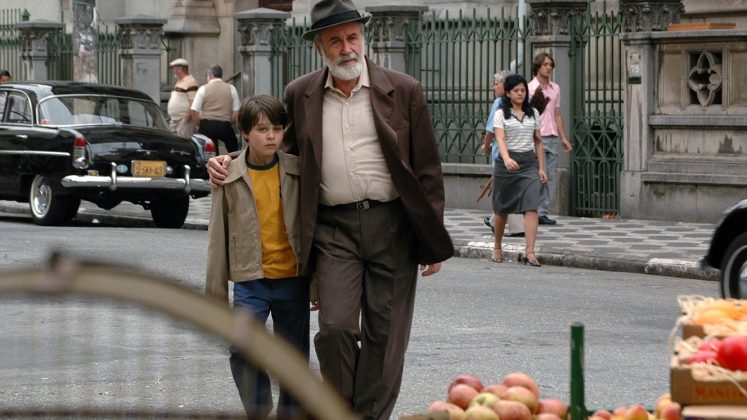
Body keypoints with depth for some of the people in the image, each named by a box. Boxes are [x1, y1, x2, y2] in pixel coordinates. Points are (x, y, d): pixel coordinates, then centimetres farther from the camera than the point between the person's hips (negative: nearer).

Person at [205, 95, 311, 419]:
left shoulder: (298, 171, 1)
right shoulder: (230, 177, -2)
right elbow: (218, 235, 3)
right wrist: (215, 291, 2)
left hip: (293, 279, 1)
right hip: (250, 281, -1)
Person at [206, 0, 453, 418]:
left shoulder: (403, 91, 0)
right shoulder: (301, 95, 6)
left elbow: (428, 168, 3)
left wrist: (433, 241, 1)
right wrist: (233, 161, 2)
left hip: (392, 225, -1)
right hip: (334, 227, 1)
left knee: (384, 334, 3)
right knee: (335, 328, -10)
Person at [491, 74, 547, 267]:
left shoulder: (533, 113, 10)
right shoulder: (502, 114, -2)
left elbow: (538, 141, 15)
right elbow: (500, 138, -15)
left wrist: (541, 167, 10)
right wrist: (506, 159, -33)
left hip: (529, 162, 2)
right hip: (507, 162, -2)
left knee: (531, 207, -13)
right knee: (502, 208, 9)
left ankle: (530, 252, -19)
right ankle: (497, 247, 30)